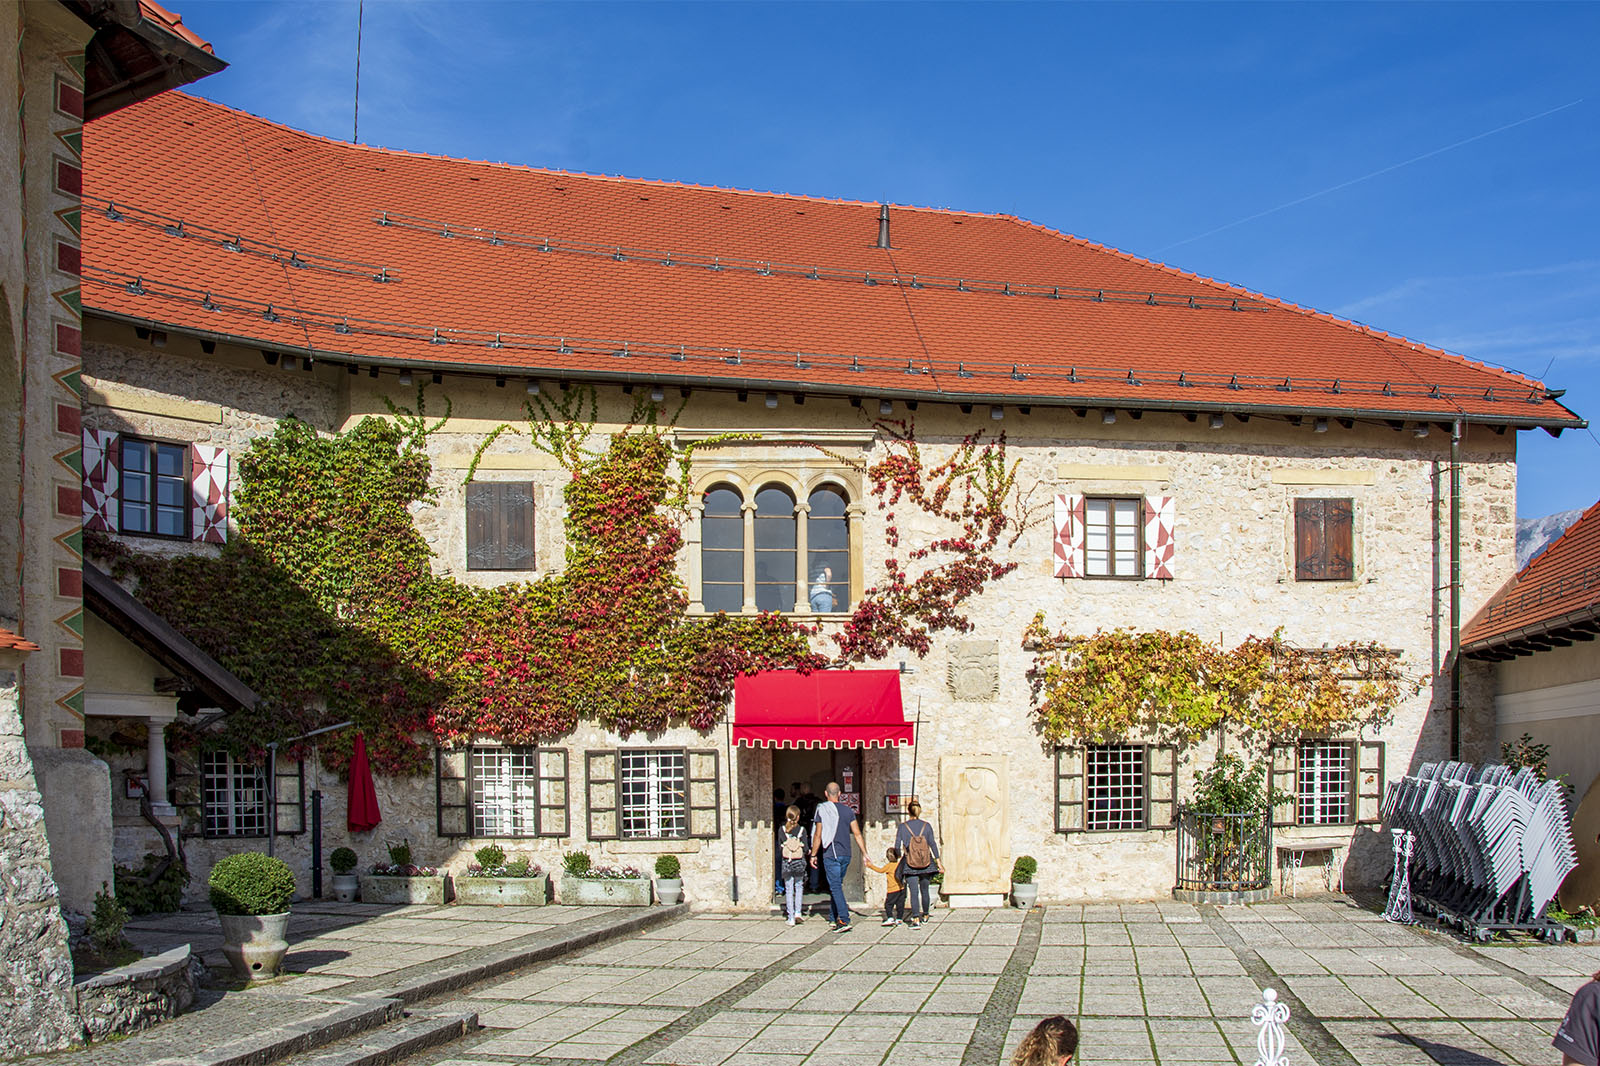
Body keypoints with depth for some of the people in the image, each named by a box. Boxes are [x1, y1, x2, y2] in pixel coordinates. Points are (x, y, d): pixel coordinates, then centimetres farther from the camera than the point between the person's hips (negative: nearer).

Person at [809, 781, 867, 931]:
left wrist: (813, 855, 3)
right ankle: (833, 917, 26)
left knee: (835, 887, -9)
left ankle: (844, 920, -20)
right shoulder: (848, 811, 6)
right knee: (837, 885, 19)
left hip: (830, 854, -5)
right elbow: (857, 834, 4)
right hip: (846, 854, 5)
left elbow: (818, 836, -6)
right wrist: (864, 853, 8)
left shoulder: (822, 810, -6)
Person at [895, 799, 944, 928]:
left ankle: (916, 919, -17)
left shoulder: (903, 826, -2)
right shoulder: (926, 826, 0)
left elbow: (897, 846, -4)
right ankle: (925, 916, 32)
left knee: (914, 892, -5)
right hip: (926, 864, 2)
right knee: (924, 890, 18)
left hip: (910, 864, -2)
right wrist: (939, 862, -2)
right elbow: (932, 844, -4)